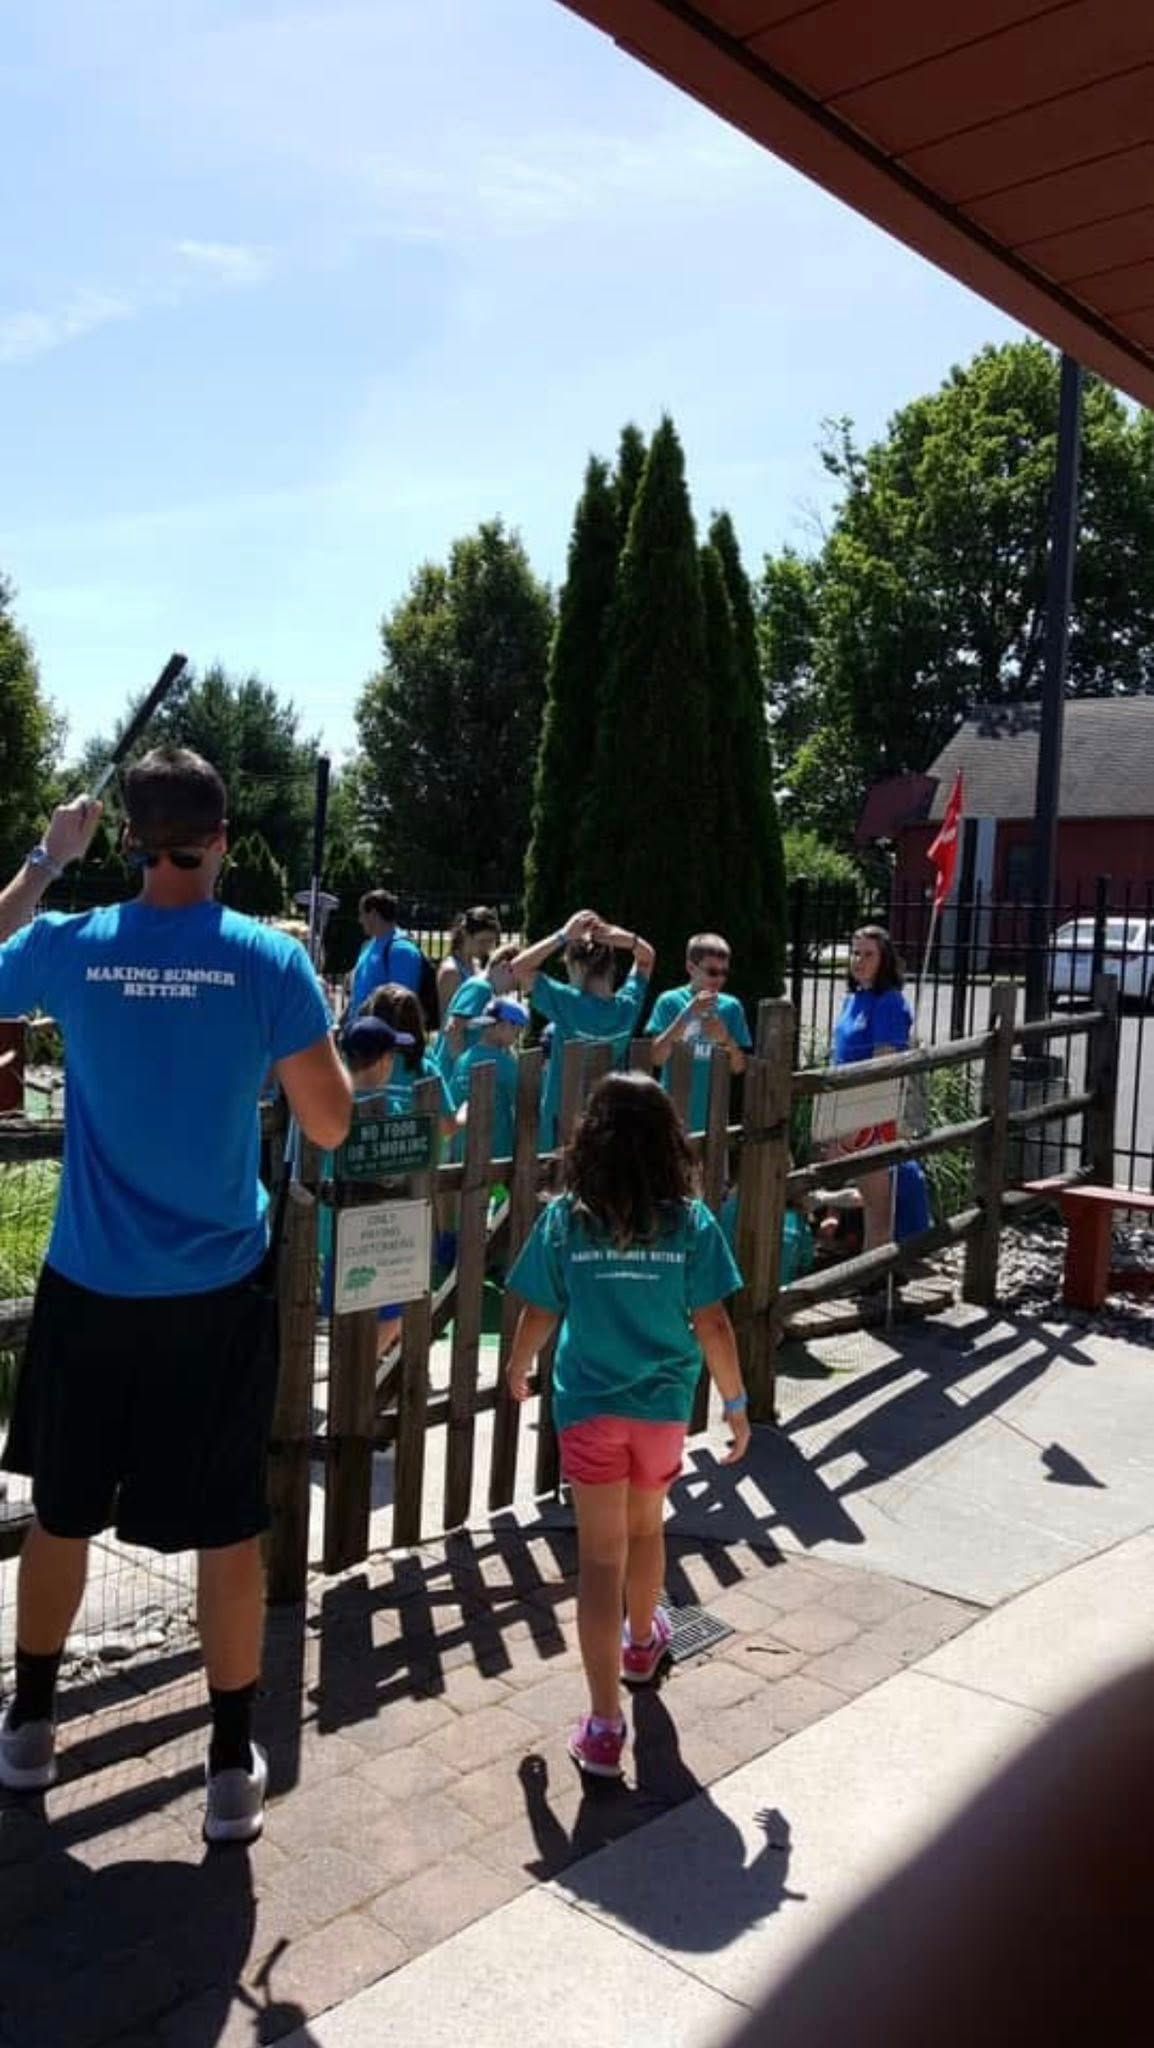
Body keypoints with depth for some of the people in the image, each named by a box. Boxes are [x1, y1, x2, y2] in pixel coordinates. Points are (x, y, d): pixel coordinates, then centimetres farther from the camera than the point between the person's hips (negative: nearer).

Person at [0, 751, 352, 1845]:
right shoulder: (271, 960, -12)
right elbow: (330, 1126, -8)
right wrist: (321, 1032, 8)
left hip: (90, 1286, 2)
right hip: (221, 1291, -1)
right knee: (228, 1529, 11)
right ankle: (233, 1766, 22)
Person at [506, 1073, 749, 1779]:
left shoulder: (564, 1219, -10)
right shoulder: (691, 1223, -11)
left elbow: (539, 1315, -3)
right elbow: (712, 1325, -9)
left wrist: (518, 1369, 16)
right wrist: (737, 1403, 3)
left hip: (589, 1408, -1)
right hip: (664, 1404, 1)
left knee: (600, 1557, 4)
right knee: (645, 1528, 25)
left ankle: (605, 1724, 4)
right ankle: (642, 1641, 49)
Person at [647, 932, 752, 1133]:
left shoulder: (731, 1007, 2)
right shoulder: (670, 1001, -6)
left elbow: (739, 1068, 4)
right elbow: (657, 1058, -15)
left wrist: (726, 1039, -16)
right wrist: (688, 1014, -21)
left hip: (712, 1117, 3)